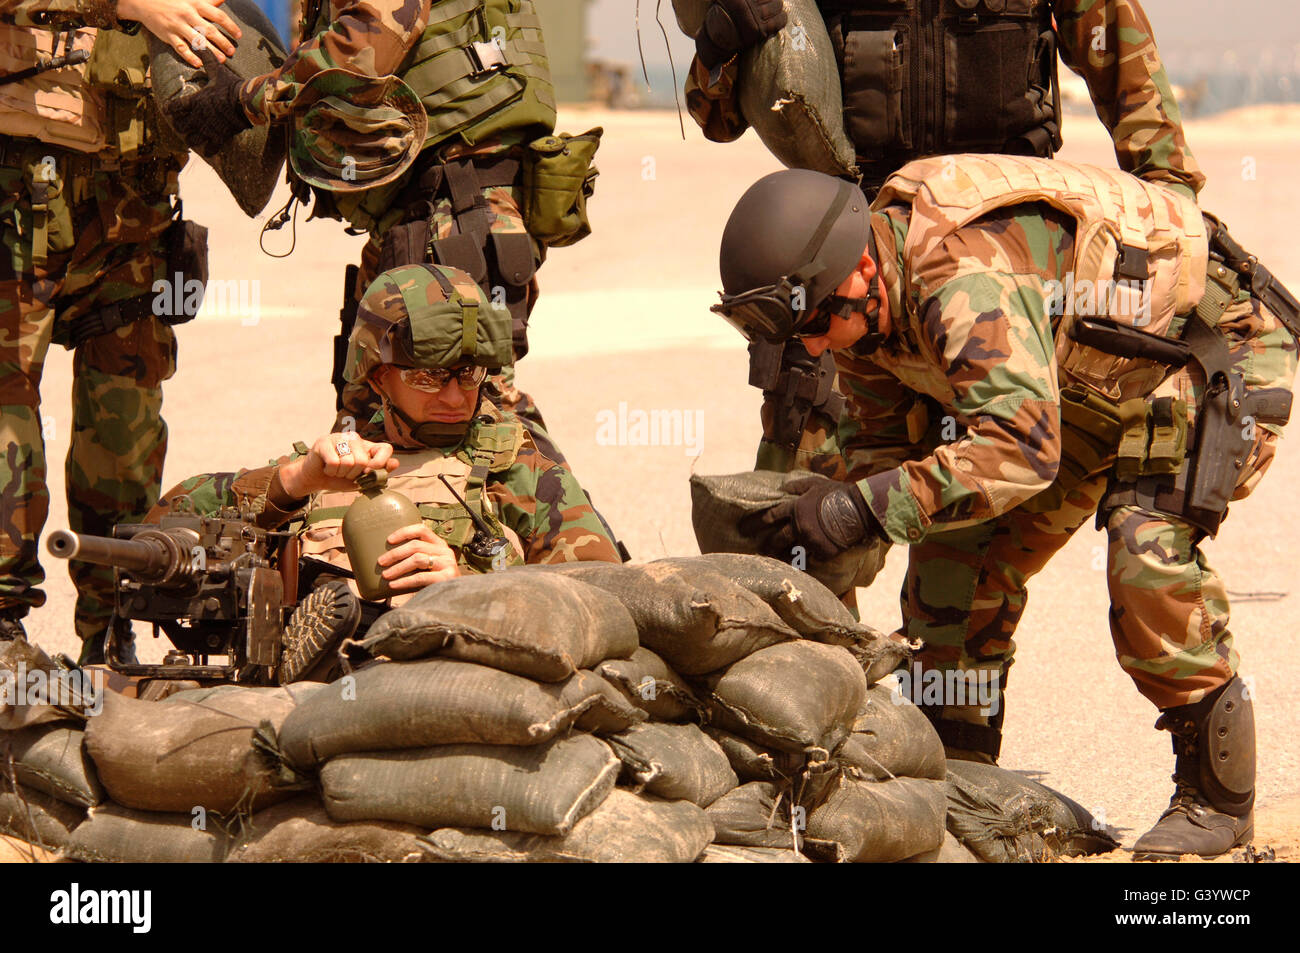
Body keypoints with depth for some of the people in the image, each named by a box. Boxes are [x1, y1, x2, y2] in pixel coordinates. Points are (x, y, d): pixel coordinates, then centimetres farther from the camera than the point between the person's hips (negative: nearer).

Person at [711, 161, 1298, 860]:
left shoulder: (968, 276, -39)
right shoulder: (860, 300, -10)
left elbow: (1019, 446, -48)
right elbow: (886, 440, 2)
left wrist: (865, 507, -48)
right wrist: (827, 555, -16)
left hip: (1215, 351, -9)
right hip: (1083, 378, 9)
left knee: (1147, 551, -27)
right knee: (963, 544, -3)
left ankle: (1217, 797, -13)